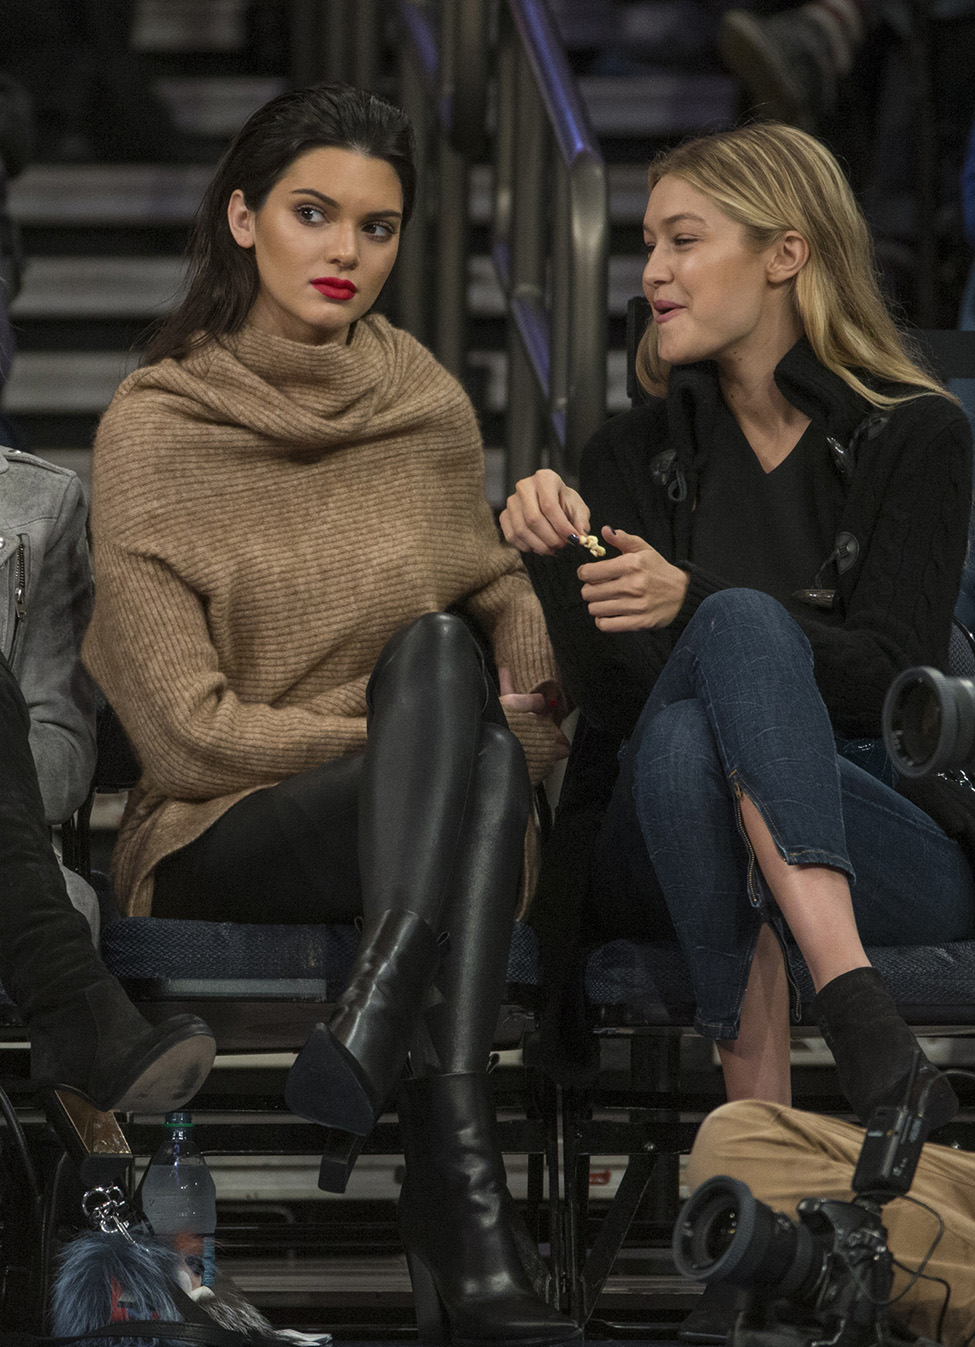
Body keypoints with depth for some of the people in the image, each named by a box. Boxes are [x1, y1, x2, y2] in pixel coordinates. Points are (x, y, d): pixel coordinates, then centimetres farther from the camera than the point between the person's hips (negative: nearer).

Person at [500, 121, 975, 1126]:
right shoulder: (633, 456, 13)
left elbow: (892, 682, -9)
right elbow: (615, 701, 0)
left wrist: (694, 603, -22)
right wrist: (557, 563, -20)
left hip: (886, 842, -2)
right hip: (656, 854, 2)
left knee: (739, 629, -33)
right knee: (680, 740, -34)